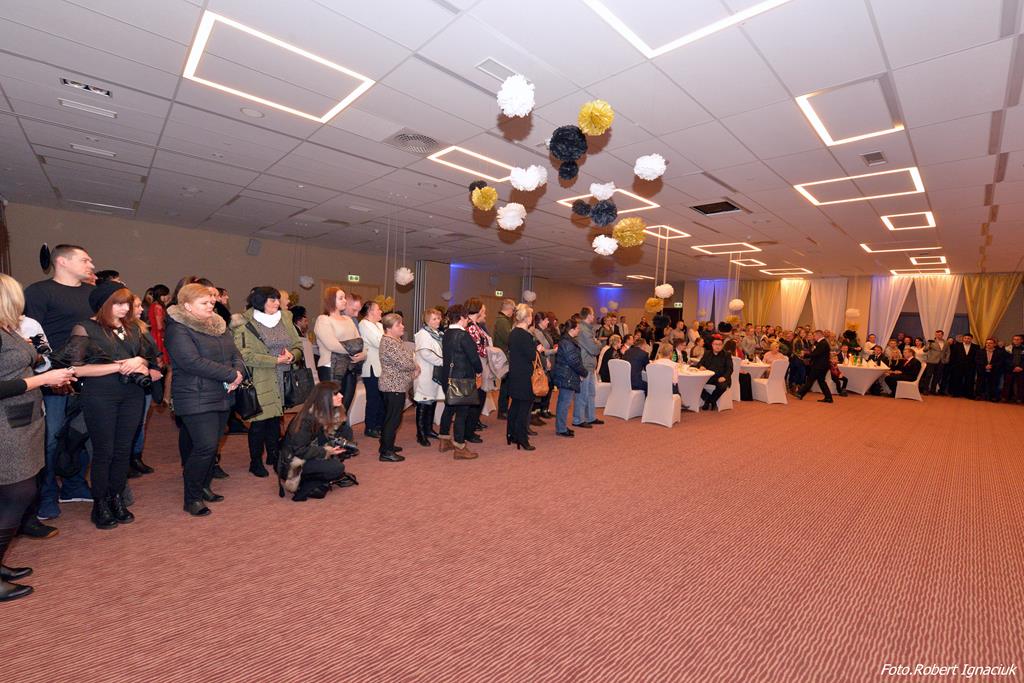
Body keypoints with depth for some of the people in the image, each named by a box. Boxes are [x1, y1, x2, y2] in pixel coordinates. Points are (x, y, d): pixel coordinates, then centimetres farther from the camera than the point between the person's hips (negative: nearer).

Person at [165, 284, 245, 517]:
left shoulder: (219, 326, 13)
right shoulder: (178, 330, -10)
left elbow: (235, 354, 10)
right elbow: (193, 362, -22)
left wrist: (238, 372, -11)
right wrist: (230, 374, -19)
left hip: (221, 397, 7)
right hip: (196, 399, -7)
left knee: (212, 446, 14)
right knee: (205, 446, -10)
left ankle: (204, 488, 29)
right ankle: (192, 498, 6)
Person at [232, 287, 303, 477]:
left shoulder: (285, 320, 11)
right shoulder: (244, 325, -7)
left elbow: (298, 346, 10)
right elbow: (245, 356, -17)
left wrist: (292, 356, -12)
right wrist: (276, 360, -20)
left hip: (283, 382, 5)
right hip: (260, 382, -5)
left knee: (275, 420, 14)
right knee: (259, 422, 3)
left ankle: (274, 457, 29)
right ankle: (255, 463, 20)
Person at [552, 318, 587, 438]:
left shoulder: (567, 341, 14)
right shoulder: (567, 343, -19)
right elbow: (574, 362, -21)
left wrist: (581, 372, 10)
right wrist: (584, 372, -7)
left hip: (566, 377, 11)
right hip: (567, 377, -11)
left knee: (563, 402, 16)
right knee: (565, 402, -4)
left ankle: (561, 427, 27)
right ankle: (561, 429, 4)